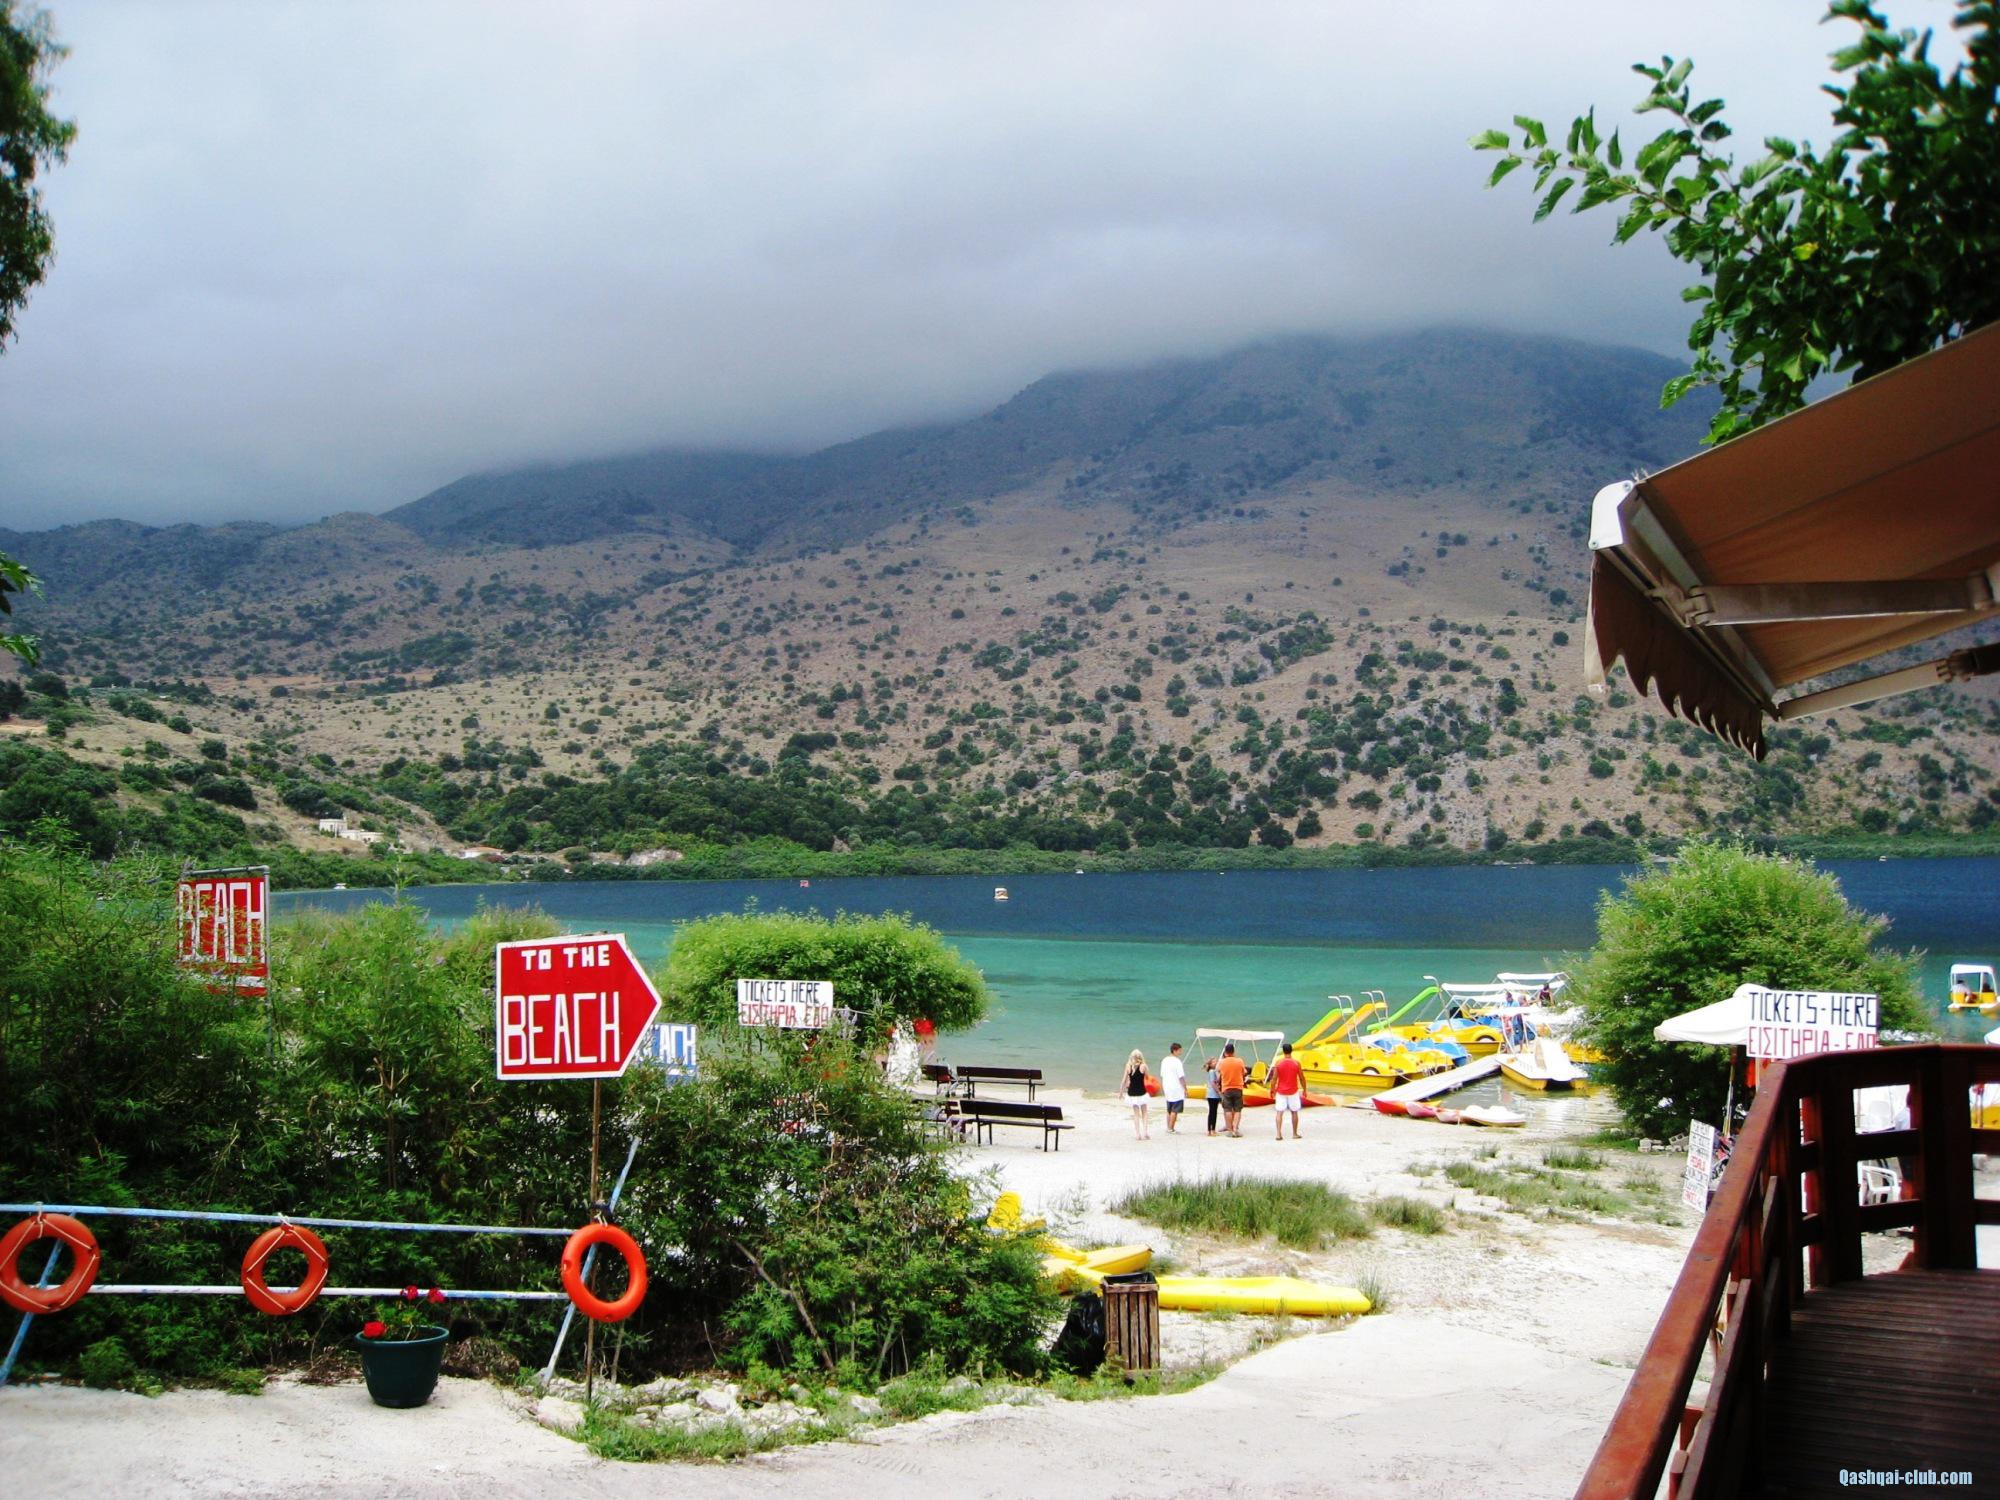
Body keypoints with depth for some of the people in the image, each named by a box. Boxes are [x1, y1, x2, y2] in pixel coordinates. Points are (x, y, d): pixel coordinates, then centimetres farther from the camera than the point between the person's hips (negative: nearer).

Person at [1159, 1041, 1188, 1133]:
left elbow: (1162, 1076, 14)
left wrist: (1162, 1089, 20)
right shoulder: (1177, 1062, -14)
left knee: (1169, 1110, 15)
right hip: (1176, 1089, -8)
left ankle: (1168, 1128, 18)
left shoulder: (1164, 1061, 9)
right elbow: (1181, 1077, -15)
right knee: (1175, 1110, -2)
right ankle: (1171, 1129, -3)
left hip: (1167, 1089, 8)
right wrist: (1185, 1088, -8)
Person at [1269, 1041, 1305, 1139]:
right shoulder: (1296, 1062, -6)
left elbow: (1274, 1078, -7)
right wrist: (1304, 1090, 11)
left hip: (1281, 1091, 0)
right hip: (1293, 1091, 0)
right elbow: (1302, 1078, -1)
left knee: (1279, 1112, 1)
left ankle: (1279, 1133, -12)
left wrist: (1272, 1090, 3)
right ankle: (1295, 1134, 18)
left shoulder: (1278, 1063, -7)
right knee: (1294, 1112, 12)